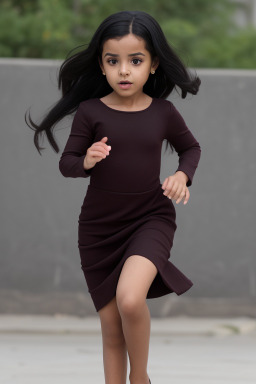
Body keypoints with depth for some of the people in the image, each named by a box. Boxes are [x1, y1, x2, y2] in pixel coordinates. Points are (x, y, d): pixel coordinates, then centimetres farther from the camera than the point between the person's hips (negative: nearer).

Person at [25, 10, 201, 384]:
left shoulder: (163, 113, -3)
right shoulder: (91, 111, -7)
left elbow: (191, 147, 15)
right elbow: (66, 162, -1)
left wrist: (183, 174, -5)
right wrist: (86, 161, -22)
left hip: (151, 219, -1)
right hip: (99, 227, 1)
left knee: (130, 299, -27)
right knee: (112, 330, 7)